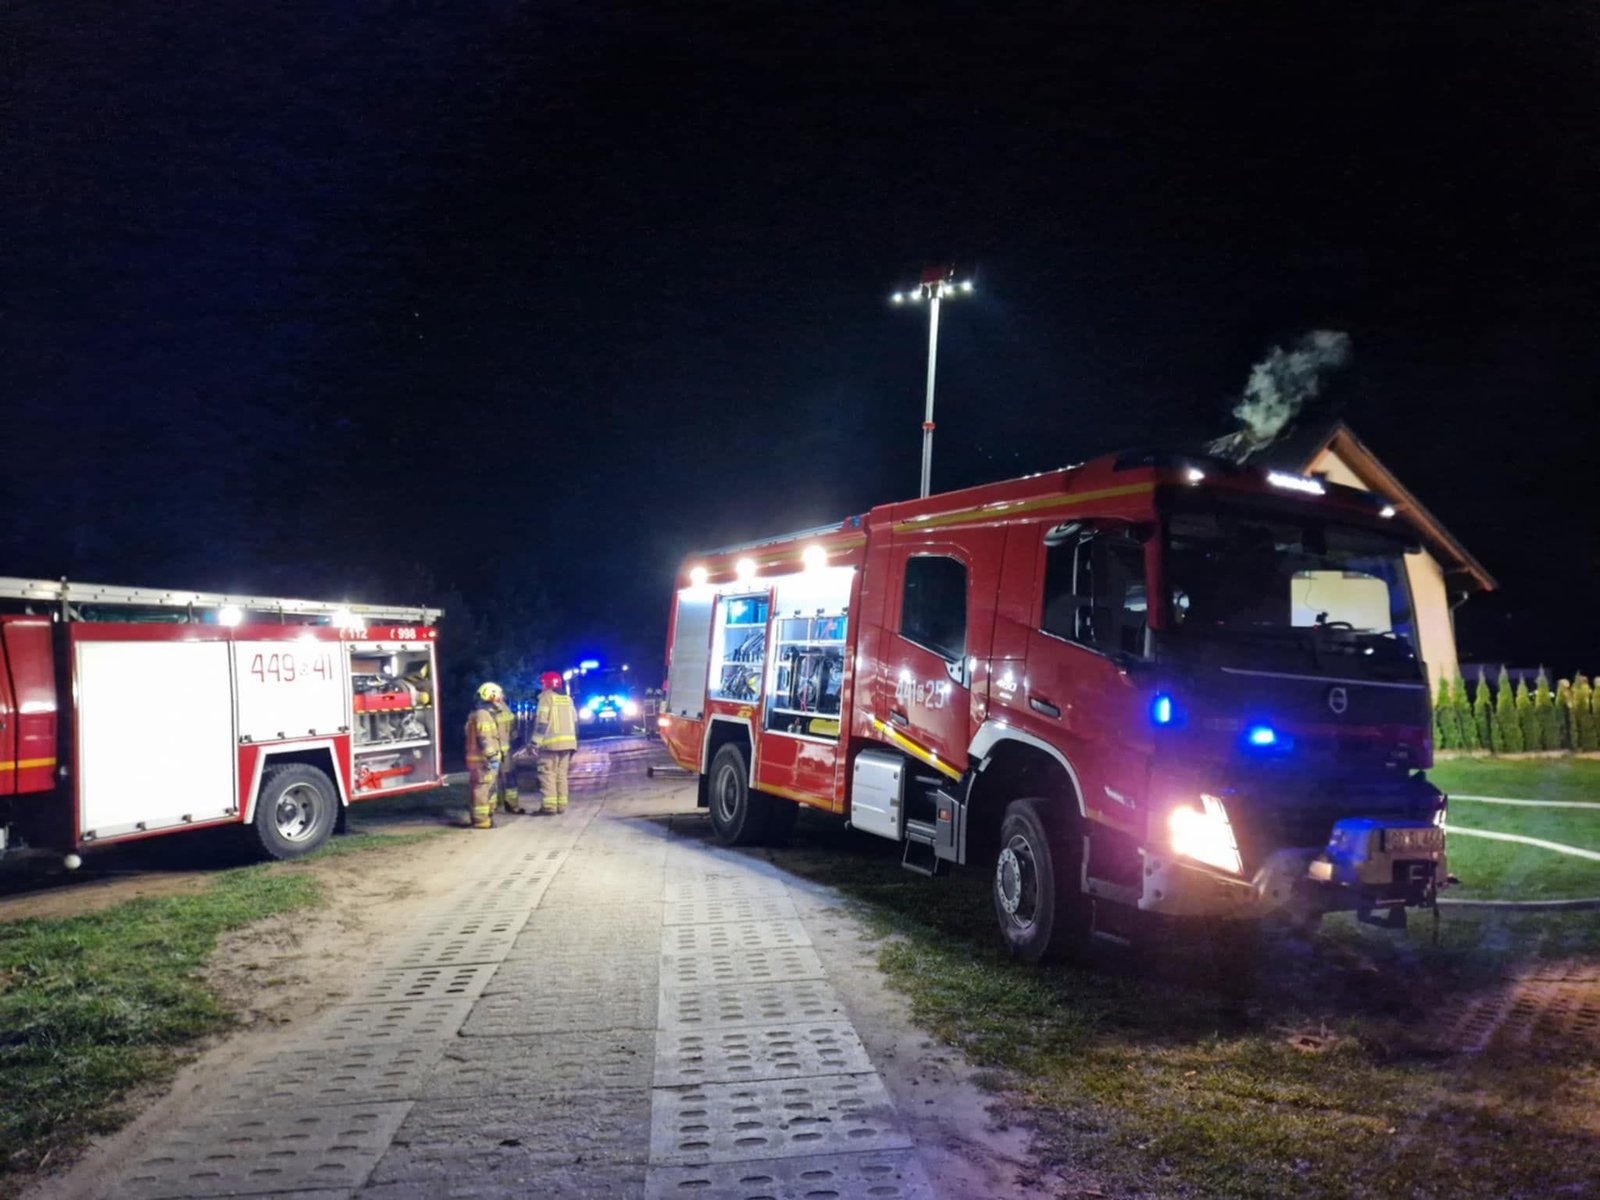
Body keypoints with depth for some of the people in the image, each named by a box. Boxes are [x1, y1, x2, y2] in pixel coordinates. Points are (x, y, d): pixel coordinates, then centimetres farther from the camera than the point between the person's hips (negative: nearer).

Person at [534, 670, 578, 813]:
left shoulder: (546, 696, -3)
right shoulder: (567, 698, 18)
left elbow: (541, 721, -11)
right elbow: (574, 722, 18)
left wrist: (535, 742, -11)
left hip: (551, 742, -7)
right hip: (568, 741, 7)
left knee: (548, 773, -4)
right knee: (561, 773, 11)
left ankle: (549, 805, -10)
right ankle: (561, 805, 9)